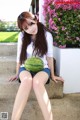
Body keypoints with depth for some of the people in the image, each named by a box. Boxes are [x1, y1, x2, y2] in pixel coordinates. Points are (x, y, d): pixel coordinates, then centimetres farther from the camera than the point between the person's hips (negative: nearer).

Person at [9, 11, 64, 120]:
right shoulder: (22, 36, -1)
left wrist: (52, 75, 7)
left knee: (37, 81, -39)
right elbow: (19, 55, 9)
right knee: (27, 80, -38)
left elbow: (49, 56, 1)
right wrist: (17, 73, 14)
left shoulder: (47, 35, -5)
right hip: (26, 68, 1)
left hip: (42, 68, -1)